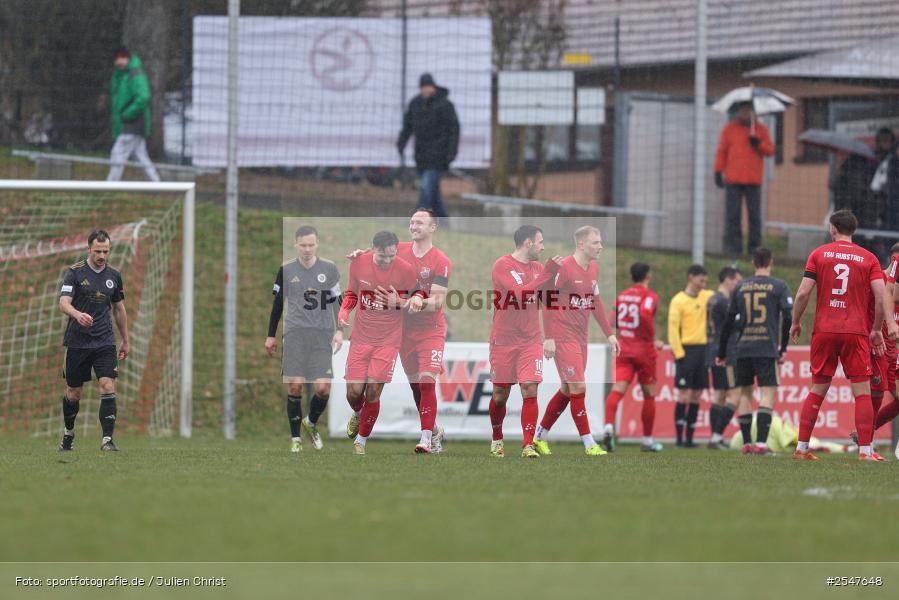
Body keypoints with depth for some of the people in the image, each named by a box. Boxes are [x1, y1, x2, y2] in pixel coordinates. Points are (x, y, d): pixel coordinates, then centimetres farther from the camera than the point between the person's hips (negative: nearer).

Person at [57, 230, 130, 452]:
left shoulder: (113, 276, 8)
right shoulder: (74, 273, -5)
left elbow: (119, 308, 19)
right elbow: (64, 303, -17)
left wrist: (125, 341, 22)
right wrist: (78, 315, -39)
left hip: (105, 342, 2)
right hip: (77, 341, -2)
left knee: (108, 387, -15)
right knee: (73, 393, 8)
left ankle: (107, 439, -15)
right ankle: (69, 433, 32)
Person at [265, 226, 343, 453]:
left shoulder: (329, 269, 4)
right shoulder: (286, 270, 4)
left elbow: (336, 302, 10)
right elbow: (277, 303, 12)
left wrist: (339, 330, -1)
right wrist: (271, 336, 13)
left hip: (322, 334, 0)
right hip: (295, 332, 0)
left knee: (323, 388, -7)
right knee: (295, 386, -7)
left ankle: (311, 423, 22)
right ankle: (295, 438, 4)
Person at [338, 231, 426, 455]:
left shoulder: (405, 270, -13)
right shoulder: (358, 264, -7)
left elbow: (418, 293, 5)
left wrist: (414, 300, -18)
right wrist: (344, 311, -8)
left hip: (388, 341, -2)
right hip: (361, 337, 2)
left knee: (373, 392, -6)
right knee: (354, 391, 1)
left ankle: (361, 441, 12)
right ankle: (357, 415, 39)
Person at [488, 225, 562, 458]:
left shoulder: (537, 267, 10)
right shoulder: (502, 265, -9)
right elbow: (520, 293, -21)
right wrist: (547, 274, -20)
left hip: (531, 340, 4)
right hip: (504, 340, -4)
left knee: (530, 390, -11)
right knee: (500, 394, 6)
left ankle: (528, 445, -11)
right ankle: (497, 440, 28)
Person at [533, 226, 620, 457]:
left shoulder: (593, 268, 10)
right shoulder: (564, 268, -15)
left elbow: (596, 303, 19)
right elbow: (548, 301, -15)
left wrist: (609, 334, 15)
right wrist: (549, 338, -20)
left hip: (580, 337, 8)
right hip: (563, 337, -8)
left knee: (567, 390, 12)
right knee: (578, 388, -10)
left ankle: (540, 437, 24)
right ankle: (589, 445, -8)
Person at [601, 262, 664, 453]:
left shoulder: (622, 296, 10)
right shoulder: (649, 296, -8)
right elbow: (645, 314, -27)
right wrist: (653, 339, -16)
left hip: (624, 351, 4)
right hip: (644, 351, -4)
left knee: (617, 390, -9)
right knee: (649, 395, 12)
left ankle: (608, 425, -36)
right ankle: (647, 440, 19)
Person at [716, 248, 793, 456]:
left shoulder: (740, 287, 11)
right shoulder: (779, 287, 1)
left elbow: (728, 322, 11)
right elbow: (788, 319, -6)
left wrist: (722, 353, 17)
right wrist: (783, 349, 3)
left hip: (743, 349, 3)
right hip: (767, 348, -3)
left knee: (745, 393, 12)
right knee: (768, 393, -5)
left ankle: (746, 444, 11)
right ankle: (761, 443, -17)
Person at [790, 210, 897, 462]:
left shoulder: (818, 254, 4)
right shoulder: (868, 258, 4)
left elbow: (803, 293, -3)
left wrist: (796, 323, 11)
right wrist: (876, 330, 7)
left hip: (824, 331, 2)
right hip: (856, 332, -2)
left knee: (817, 390, 9)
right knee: (862, 391, 0)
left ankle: (802, 448, 9)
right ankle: (865, 450, -7)